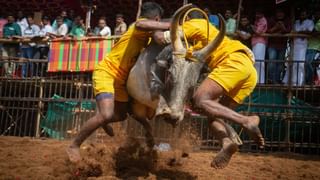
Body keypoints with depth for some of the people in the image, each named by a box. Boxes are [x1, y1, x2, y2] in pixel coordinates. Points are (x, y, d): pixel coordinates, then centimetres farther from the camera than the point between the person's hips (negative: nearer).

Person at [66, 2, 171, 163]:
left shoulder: (146, 35, 16)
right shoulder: (140, 27, -15)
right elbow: (141, 25, -39)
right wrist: (170, 25, -37)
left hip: (120, 79, 10)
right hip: (106, 73, -10)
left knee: (121, 115, 21)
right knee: (106, 115, -26)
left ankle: (102, 121, 55)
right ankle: (74, 145, -10)